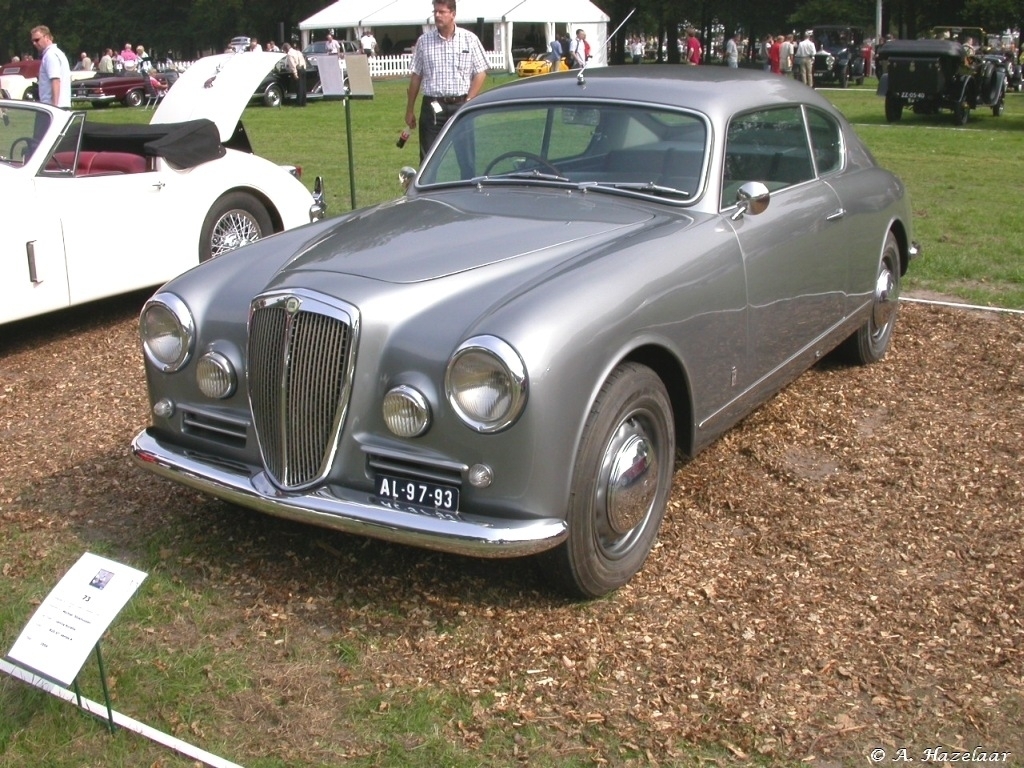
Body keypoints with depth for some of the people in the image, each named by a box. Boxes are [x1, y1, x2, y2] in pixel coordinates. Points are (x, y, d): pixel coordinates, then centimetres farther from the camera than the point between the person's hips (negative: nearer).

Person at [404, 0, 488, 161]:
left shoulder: (470, 39, 2)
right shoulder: (424, 41, 5)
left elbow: (480, 73, 3)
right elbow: (416, 77, 9)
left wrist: (468, 102, -7)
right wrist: (409, 110, 9)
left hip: (460, 106, 0)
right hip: (432, 107, 0)